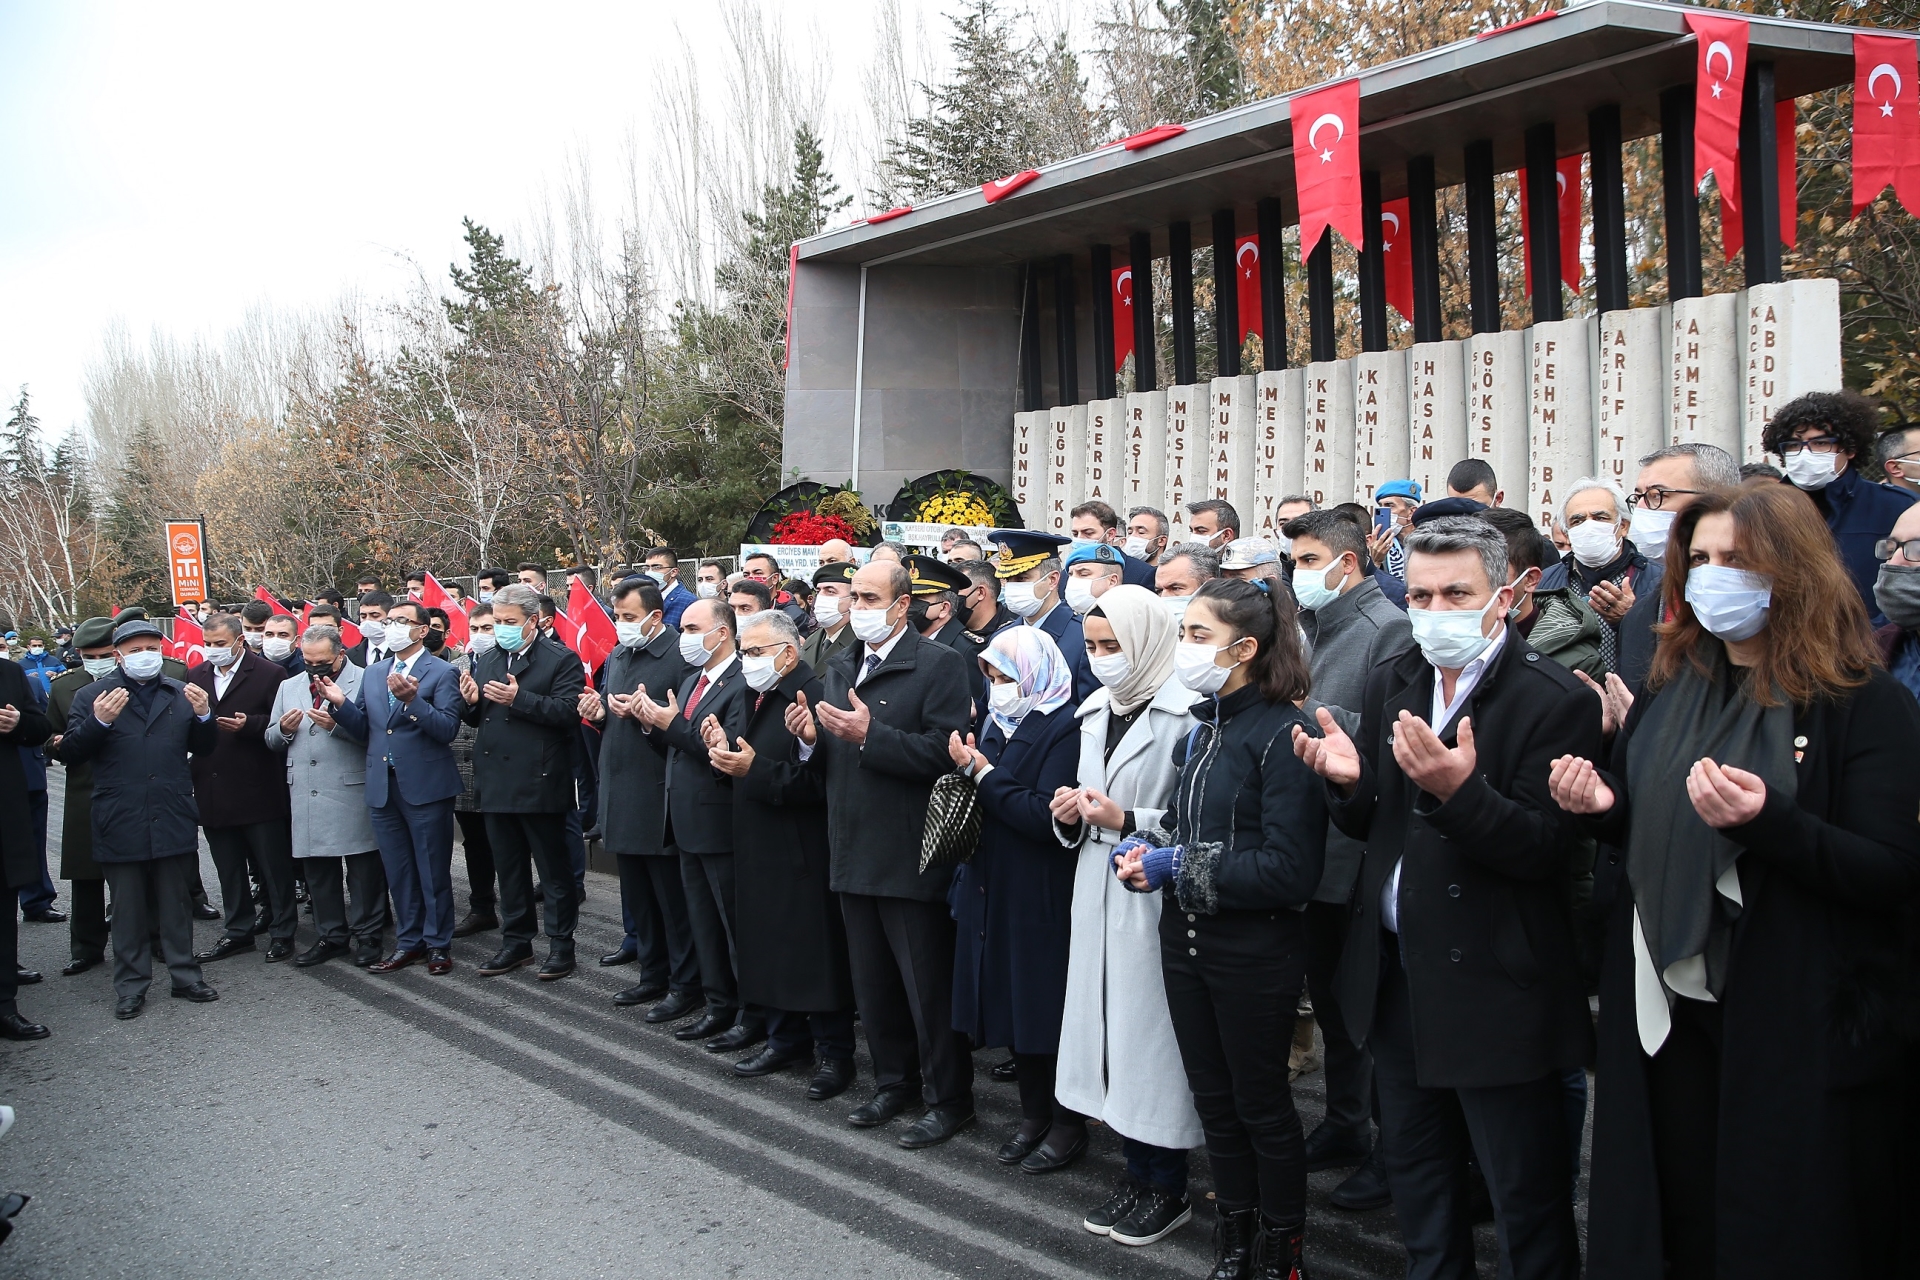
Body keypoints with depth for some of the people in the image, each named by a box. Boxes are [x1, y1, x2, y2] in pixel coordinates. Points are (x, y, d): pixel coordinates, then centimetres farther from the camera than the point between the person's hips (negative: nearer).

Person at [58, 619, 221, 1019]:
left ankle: (185, 975, 20)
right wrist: (99, 722, -22)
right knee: (128, 908, 7)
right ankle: (131, 986, 16)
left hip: (172, 820, 2)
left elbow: (204, 748, 9)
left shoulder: (182, 694, 10)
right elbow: (70, 754, -5)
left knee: (175, 903, 11)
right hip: (120, 824, -2)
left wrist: (204, 716, -11)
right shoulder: (92, 696, 1)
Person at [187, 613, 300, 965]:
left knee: (274, 866, 3)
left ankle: (282, 932, 13)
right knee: (229, 870, 13)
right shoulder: (195, 676, 11)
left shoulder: (269, 674, -5)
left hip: (259, 789, -5)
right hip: (213, 790, 5)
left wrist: (247, 724, -21)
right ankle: (239, 931, 24)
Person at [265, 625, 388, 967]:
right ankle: (331, 935, 23)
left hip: (353, 794, -5)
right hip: (306, 796, 6)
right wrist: (284, 729, -4)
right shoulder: (289, 687, 16)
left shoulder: (365, 681, -3)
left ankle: (367, 935, 13)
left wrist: (337, 724, -22)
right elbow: (271, 739, 17)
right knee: (316, 871, 11)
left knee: (364, 868, 2)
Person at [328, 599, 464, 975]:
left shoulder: (441, 673, -5)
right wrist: (341, 703, -8)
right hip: (383, 787, 6)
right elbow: (363, 732, 9)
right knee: (398, 873, 14)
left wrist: (412, 699, -29)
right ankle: (408, 942, 25)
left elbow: (447, 729, -17)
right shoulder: (373, 674, 13)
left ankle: (438, 945, 16)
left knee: (433, 872, 4)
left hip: (425, 787, -6)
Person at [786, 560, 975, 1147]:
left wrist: (870, 735, -25)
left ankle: (949, 1099, 14)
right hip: (855, 853, 7)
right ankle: (895, 1082, 32)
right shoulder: (839, 669, 14)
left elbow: (944, 752, -21)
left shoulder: (939, 665, -10)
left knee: (929, 986, 2)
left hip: (911, 857, -7)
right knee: (873, 985, 17)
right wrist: (810, 738, -4)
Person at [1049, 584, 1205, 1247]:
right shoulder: (1095, 711, 12)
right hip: (1098, 895, 7)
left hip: (1155, 900, -7)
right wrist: (1073, 816, 1)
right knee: (1110, 1024, 11)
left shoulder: (1186, 714, -13)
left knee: (1153, 1031, 0)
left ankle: (1167, 1188, 16)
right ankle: (1136, 1172, 26)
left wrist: (1127, 820, -21)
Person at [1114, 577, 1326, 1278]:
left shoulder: (1282, 733, -18)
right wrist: (1142, 844, -5)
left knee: (1262, 1107, 9)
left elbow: (1291, 870, -23)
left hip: (1254, 953, -7)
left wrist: (1179, 866, -20)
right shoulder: (1202, 728, 7)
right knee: (1213, 1098, 18)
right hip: (1188, 942, 7)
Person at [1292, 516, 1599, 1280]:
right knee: (1415, 1171, 22)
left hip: (1495, 987, -6)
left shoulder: (1556, 701, -15)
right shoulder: (1390, 685, 6)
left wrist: (1460, 790, -36)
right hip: (1397, 974, 7)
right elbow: (1367, 825, 9)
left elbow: (1545, 849, -21)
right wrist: (1349, 781, -13)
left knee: (1525, 1196, 7)